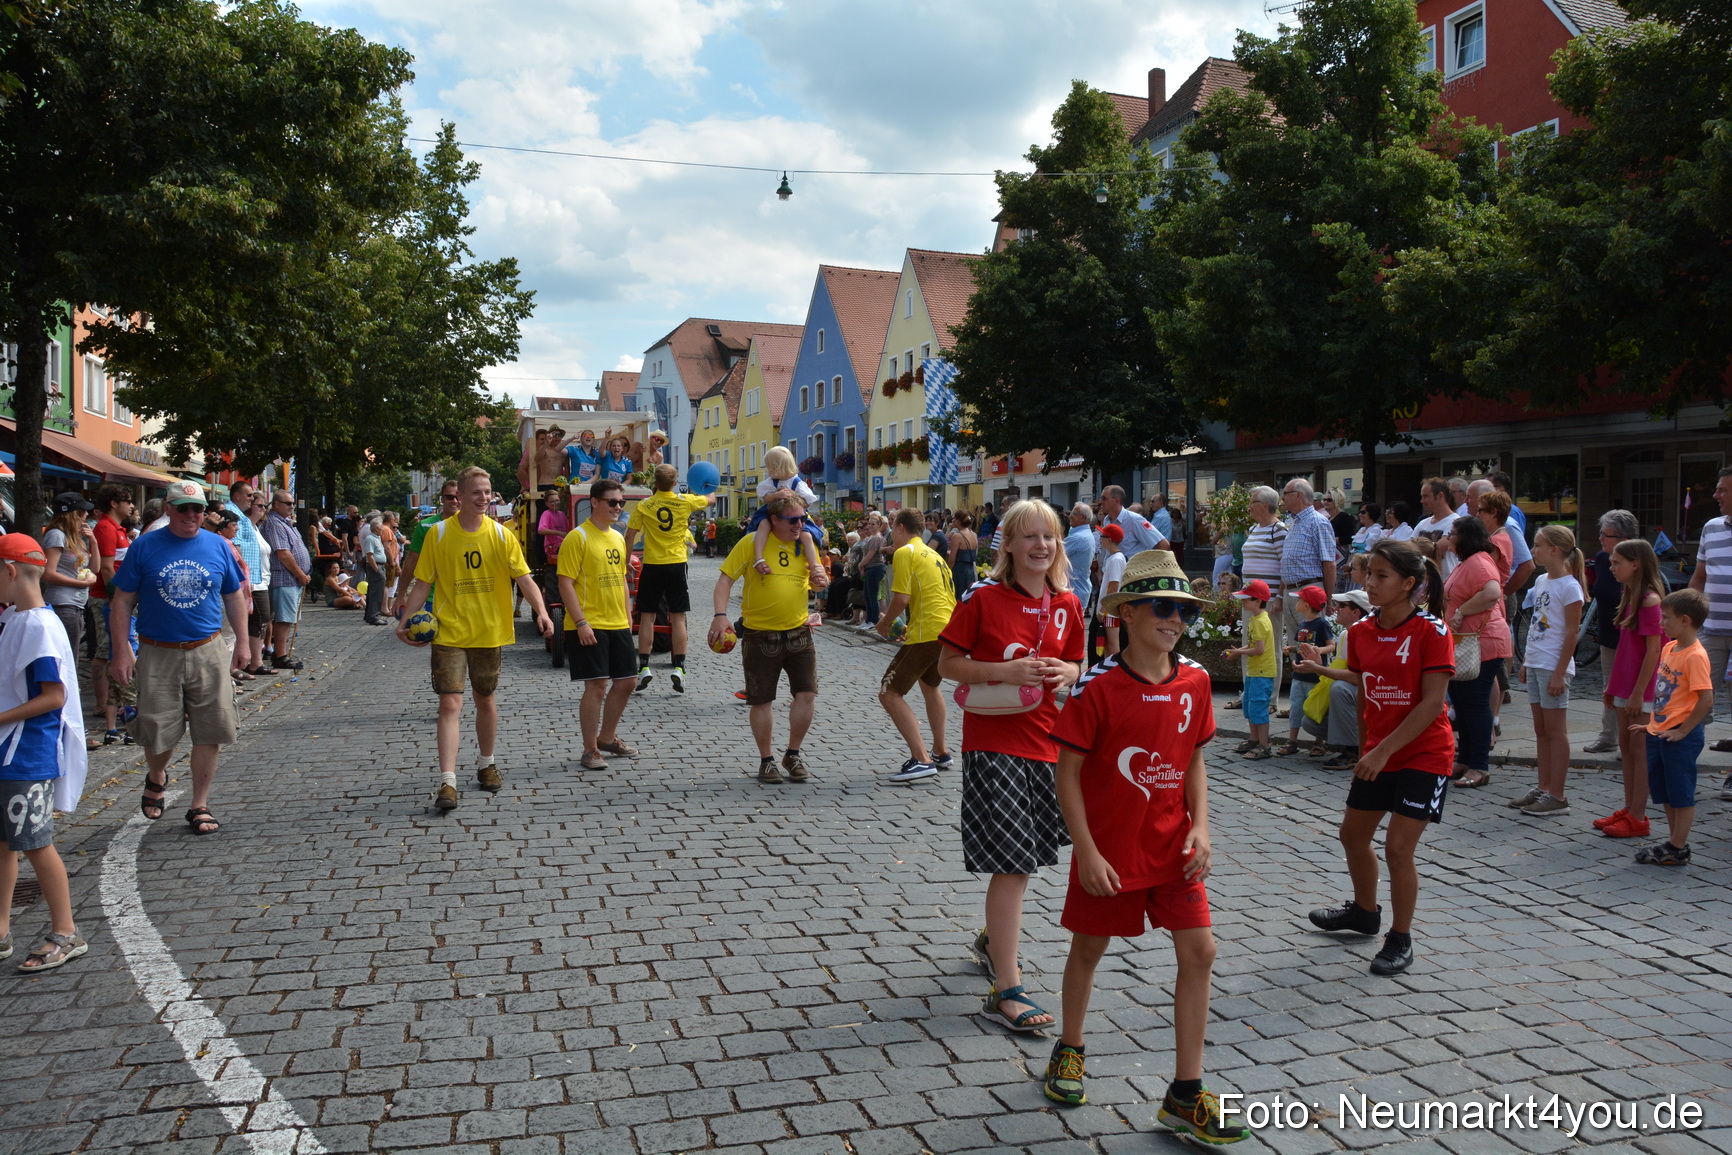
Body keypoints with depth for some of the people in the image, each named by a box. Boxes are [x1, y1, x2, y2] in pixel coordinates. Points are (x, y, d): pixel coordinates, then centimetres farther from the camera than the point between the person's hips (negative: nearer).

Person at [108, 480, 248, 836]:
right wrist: (121, 650, -6)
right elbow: (122, 600, 1)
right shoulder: (145, 547, -1)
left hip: (208, 653, 1)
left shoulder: (218, 546, 4)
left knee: (209, 732, 2)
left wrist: (243, 642, 11)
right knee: (157, 731, 3)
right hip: (157, 655, -1)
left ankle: (200, 806, 15)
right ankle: (156, 778, 38)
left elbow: (235, 596, 13)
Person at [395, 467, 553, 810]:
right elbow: (424, 582, 1)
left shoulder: (500, 535, -1)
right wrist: (406, 619, -10)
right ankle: (447, 783, -12)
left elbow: (523, 577, -4)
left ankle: (487, 765, 35)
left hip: (488, 631, 2)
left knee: (485, 699, 16)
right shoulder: (438, 534, -4)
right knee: (450, 703, -10)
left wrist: (541, 611, -20)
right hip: (449, 632, -2)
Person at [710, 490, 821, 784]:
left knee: (806, 694, -2)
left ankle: (793, 754, 18)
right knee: (761, 701, 5)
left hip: (798, 632, 3)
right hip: (760, 635, -3)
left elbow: (817, 582, 19)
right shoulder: (751, 543, -8)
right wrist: (720, 615, -22)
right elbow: (725, 579, -10)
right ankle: (766, 760, 21)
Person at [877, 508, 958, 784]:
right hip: (949, 628, 10)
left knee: (889, 693, -6)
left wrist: (885, 623, 1)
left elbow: (901, 598, -16)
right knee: (929, 685, 32)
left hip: (927, 634, -10)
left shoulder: (904, 552, -6)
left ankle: (921, 759, -14)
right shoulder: (933, 554, 22)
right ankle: (940, 753, 36)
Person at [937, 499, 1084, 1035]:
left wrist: (1067, 673, -6)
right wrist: (1006, 672, -20)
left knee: (1022, 857, 17)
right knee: (1011, 864, -8)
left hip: (1044, 739, 6)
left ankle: (993, 940, 43)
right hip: (992, 741, -5)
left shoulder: (1067, 605, 6)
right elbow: (948, 664, -6)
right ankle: (1006, 991, -1)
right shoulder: (984, 598, -9)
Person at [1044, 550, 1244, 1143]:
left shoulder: (1194, 680, -2)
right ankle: (1069, 1050, 39)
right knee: (1089, 947, 13)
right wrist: (1086, 851, -15)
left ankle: (1185, 1094, 12)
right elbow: (1067, 770, -12)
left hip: (1171, 847, 4)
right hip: (1109, 850, -4)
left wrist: (1200, 826, -3)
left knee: (1199, 950, -1)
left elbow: (1195, 760, 10)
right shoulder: (1098, 686, -16)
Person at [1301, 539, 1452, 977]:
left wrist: (1384, 750, -23)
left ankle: (1400, 941, 11)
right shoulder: (1361, 631, 1)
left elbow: (1432, 702, -21)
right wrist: (1365, 749, 13)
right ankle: (1365, 911, 42)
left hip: (1424, 755, -7)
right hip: (1377, 754, 7)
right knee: (1353, 834, 17)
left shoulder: (1431, 631, -17)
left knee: (1398, 847, -8)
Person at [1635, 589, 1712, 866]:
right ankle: (1675, 841, 29)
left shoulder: (1695, 656, -19)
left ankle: (1678, 849, 11)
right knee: (1664, 791, 17)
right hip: (1660, 733, 9)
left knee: (1681, 794, 2)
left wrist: (1682, 731, -18)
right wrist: (1654, 724, 16)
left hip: (1681, 736, -9)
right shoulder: (1669, 648, 9)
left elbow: (1706, 700, -23)